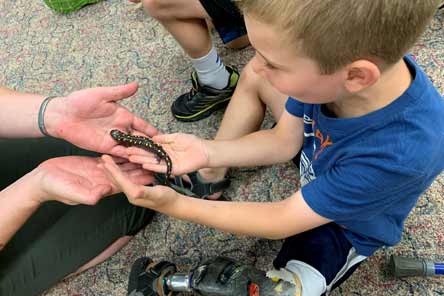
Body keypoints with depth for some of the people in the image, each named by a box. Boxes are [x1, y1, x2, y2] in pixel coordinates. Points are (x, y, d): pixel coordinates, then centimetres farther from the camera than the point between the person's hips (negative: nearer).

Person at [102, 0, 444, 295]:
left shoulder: (400, 152, -44)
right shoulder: (336, 59, -29)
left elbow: (282, 220, -31)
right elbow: (283, 140, -10)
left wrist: (176, 206, -33)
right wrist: (209, 153, -25)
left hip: (345, 227, -5)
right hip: (316, 153, 5)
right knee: (253, 76, 2)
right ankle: (211, 174, 9)